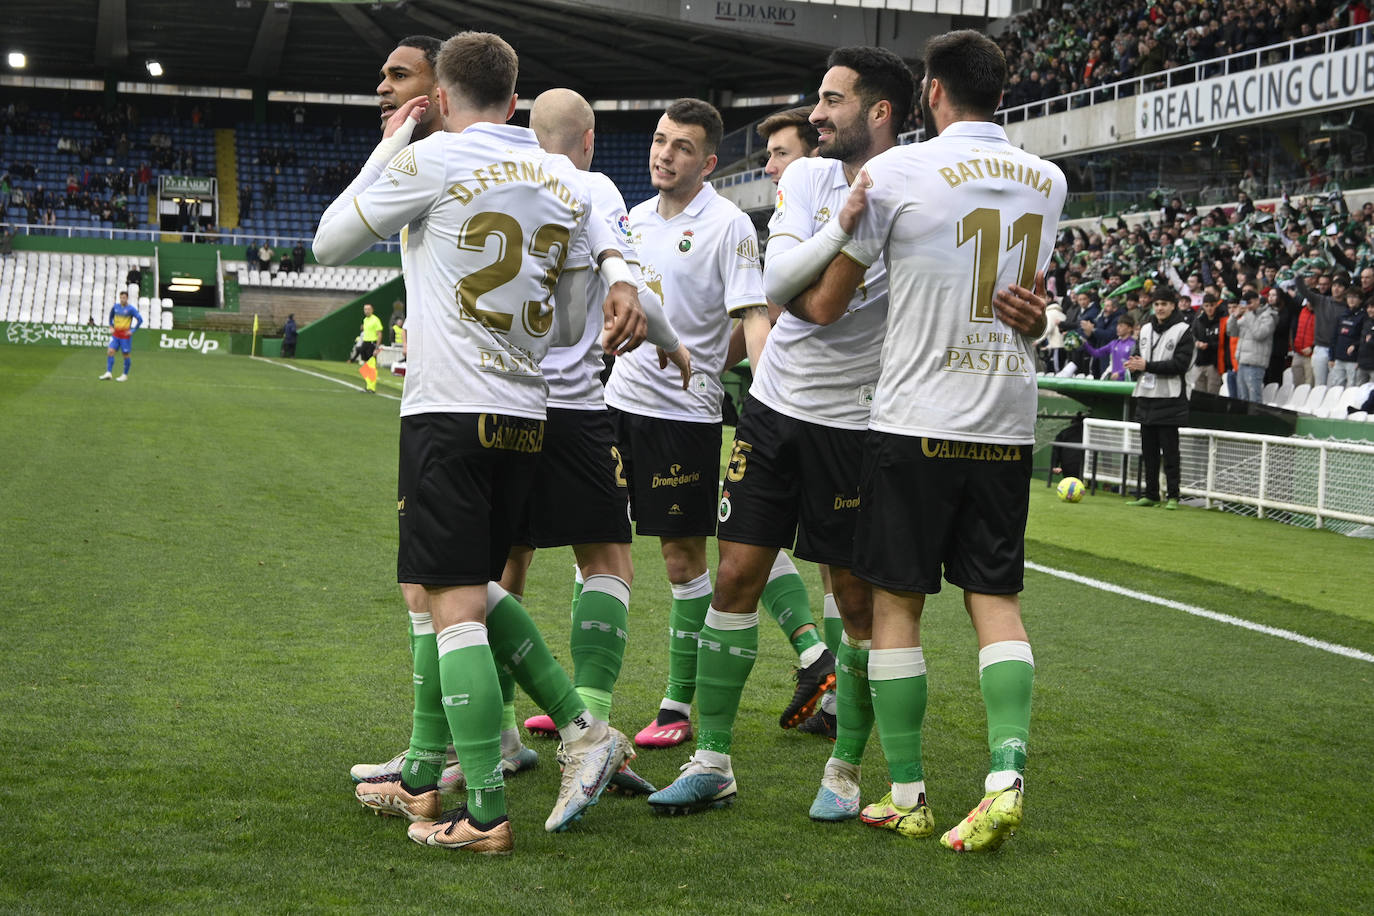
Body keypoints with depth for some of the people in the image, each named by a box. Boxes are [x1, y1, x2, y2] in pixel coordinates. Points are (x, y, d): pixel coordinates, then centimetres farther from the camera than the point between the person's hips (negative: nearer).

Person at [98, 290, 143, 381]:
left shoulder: (131, 309, -9)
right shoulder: (115, 306, 5)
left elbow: (140, 319, -10)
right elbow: (111, 317, 24)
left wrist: (132, 331, -12)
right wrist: (111, 327, 12)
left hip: (125, 335, -4)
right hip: (115, 334, 4)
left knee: (126, 355, 3)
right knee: (110, 352, -8)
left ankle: (125, 375, 14)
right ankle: (108, 373, -8)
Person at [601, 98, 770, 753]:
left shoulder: (728, 225, -9)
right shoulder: (636, 217, 11)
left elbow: (754, 315, -15)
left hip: (684, 410, -7)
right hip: (617, 402, 7)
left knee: (683, 557, 1)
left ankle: (678, 706, 11)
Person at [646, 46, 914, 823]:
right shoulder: (807, 179, 3)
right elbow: (779, 284, -12)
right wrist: (848, 227, -27)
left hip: (853, 420, -4)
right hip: (775, 406, 4)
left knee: (859, 597, 3)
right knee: (737, 576, 4)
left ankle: (847, 770, 19)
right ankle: (712, 761, 14)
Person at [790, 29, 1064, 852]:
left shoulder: (896, 172, -7)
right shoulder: (1047, 180, 7)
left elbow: (825, 306, 1)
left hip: (916, 422, -4)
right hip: (1009, 427, 4)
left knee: (897, 602, 5)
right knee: (996, 599, 9)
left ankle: (908, 796, 9)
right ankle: (1007, 776, -5)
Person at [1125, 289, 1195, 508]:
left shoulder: (1182, 330, -4)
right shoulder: (1146, 329, 16)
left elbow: (1181, 363, -14)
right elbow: (1138, 355, 20)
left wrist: (1147, 366, -17)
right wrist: (1134, 364, -5)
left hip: (1169, 399, -6)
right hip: (1146, 396, 6)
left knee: (1169, 450, -4)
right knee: (1148, 450, 8)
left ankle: (1173, 496, 1)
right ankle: (1150, 494, 15)